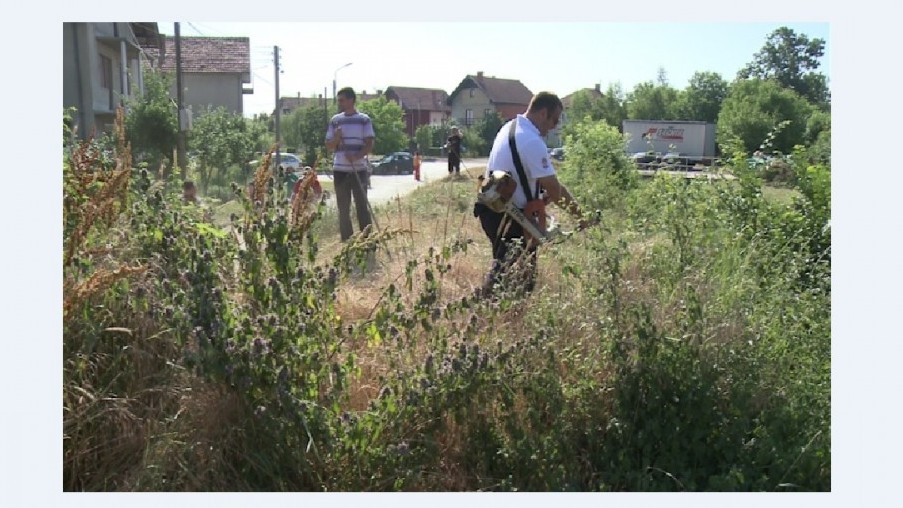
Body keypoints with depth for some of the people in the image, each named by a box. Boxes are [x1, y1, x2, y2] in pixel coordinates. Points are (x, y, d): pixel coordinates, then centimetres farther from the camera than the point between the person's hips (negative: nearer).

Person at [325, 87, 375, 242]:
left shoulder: (364, 120, 1)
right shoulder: (335, 120, 10)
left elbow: (369, 145, -4)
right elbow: (329, 146, 12)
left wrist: (356, 156, -20)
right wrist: (336, 138, -10)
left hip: (359, 170, -3)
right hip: (340, 170, 3)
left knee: (362, 206, 0)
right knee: (343, 208, 6)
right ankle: (346, 241, 13)